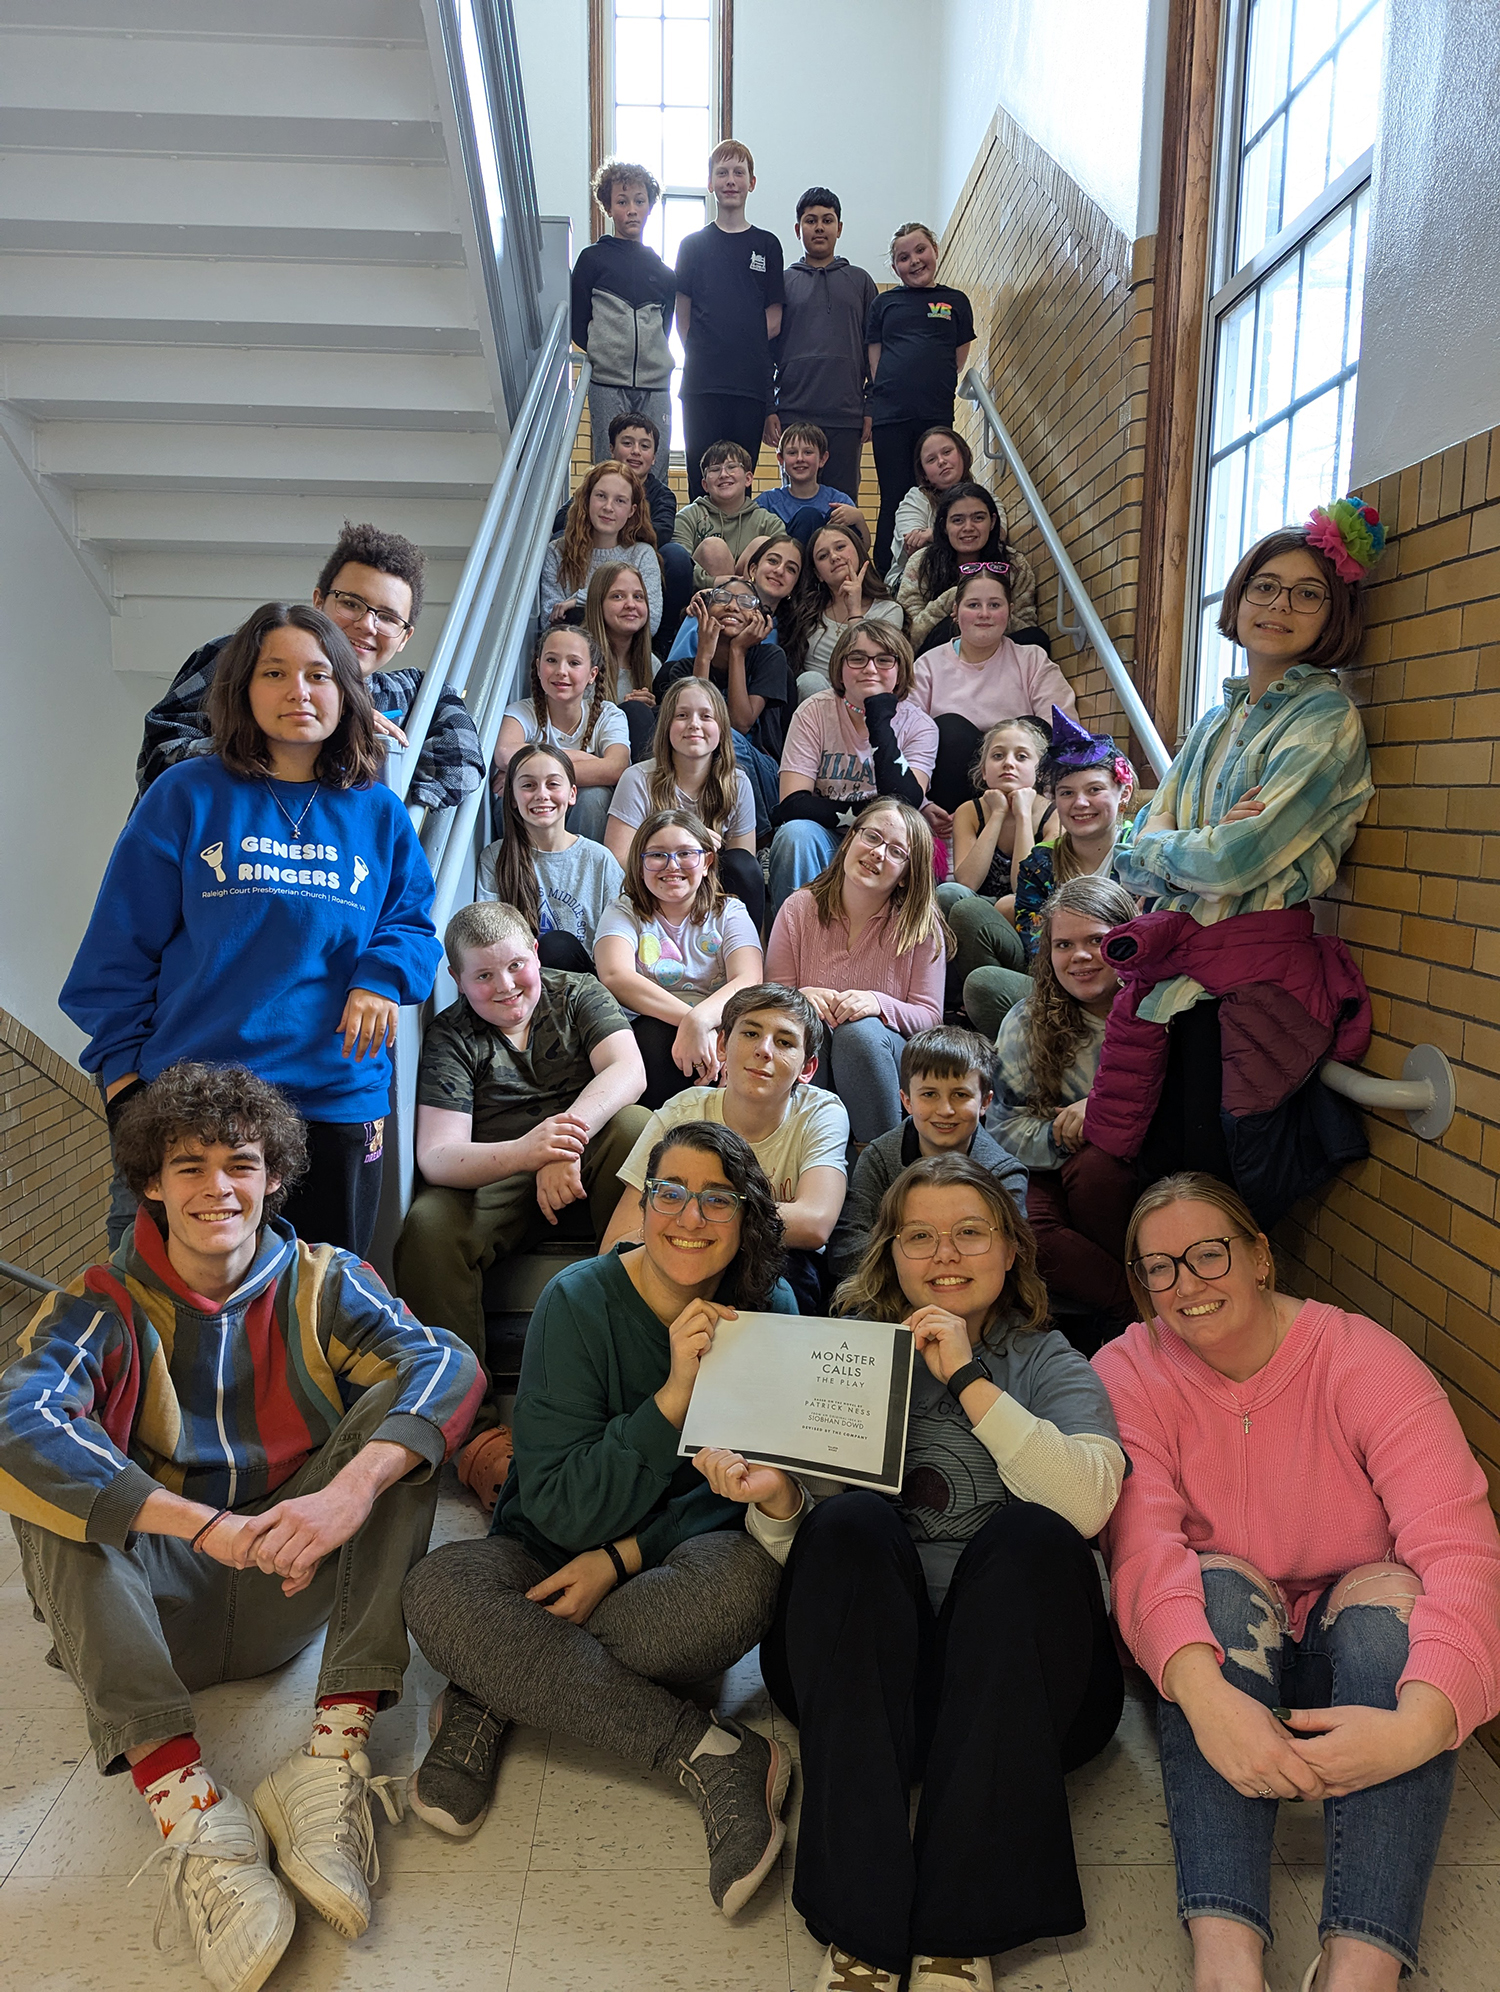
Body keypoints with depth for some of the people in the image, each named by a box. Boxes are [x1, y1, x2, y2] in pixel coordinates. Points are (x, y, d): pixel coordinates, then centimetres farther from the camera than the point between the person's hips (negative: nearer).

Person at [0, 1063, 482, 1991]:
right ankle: (182, 1797, -36)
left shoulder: (322, 1282, -2)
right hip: (155, 1611, 0)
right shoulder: (101, 1306, -5)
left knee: (401, 1415, -20)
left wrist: (355, 1486, -41)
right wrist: (213, 1527, -37)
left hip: (297, 1597, 1)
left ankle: (337, 1750, -28)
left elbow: (447, 1363, -21)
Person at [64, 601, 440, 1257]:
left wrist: (382, 976, -9)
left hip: (338, 1101, 2)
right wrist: (123, 1065, -3)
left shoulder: (377, 812, 8)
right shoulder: (188, 795, 0)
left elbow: (412, 921, 12)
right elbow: (120, 944, 2)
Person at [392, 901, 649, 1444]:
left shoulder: (578, 994, 1)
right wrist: (525, 1151, -40)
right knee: (427, 1228, -31)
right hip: (489, 1174, -1)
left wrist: (568, 1138, -36)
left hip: (582, 1158, 1)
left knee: (636, 1127, -31)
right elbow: (435, 1156, -18)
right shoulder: (449, 1038, -5)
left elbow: (628, 1072, -16)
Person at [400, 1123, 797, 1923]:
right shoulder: (579, 1302, -14)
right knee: (436, 1589, -30)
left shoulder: (769, 1312, -7)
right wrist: (672, 1398, -30)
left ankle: (492, 1698, -18)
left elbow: (749, 1491, -3)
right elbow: (560, 1510, -17)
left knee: (745, 1577, -34)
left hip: (674, 1559, 1)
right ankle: (707, 1752, -28)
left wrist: (622, 1558, -18)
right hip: (551, 1558, 0)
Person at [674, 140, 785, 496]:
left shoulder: (767, 245, 11)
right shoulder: (694, 244, 11)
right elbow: (683, 315, 9)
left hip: (752, 383, 1)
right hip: (702, 382, 0)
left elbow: (774, 321, 9)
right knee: (702, 477, -2)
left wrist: (745, 349, 0)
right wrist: (698, 354, 0)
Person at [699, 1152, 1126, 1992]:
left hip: (1013, 1667, 0)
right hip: (859, 1668, 1)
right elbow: (804, 1550, 7)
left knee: (1032, 1533, -28)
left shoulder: (1050, 1365, 10)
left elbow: (1088, 1502, -12)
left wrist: (969, 1379, -16)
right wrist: (775, 1501, -16)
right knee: (850, 1520, -27)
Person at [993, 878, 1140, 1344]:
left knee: (1096, 1163, -35)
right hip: (1058, 1174, 2)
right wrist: (1058, 1134, -20)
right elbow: (1007, 1125, 0)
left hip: (1143, 1170, -2)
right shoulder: (1026, 1022, 3)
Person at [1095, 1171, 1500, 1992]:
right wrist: (1207, 1697, -43)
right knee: (1222, 1584, -31)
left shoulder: (1363, 1362, -13)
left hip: (1354, 1650, 0)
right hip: (1208, 1653, 0)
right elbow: (1141, 1545, -24)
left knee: (1389, 1590, -30)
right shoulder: (1127, 1373, -9)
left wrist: (1419, 1724, -42)